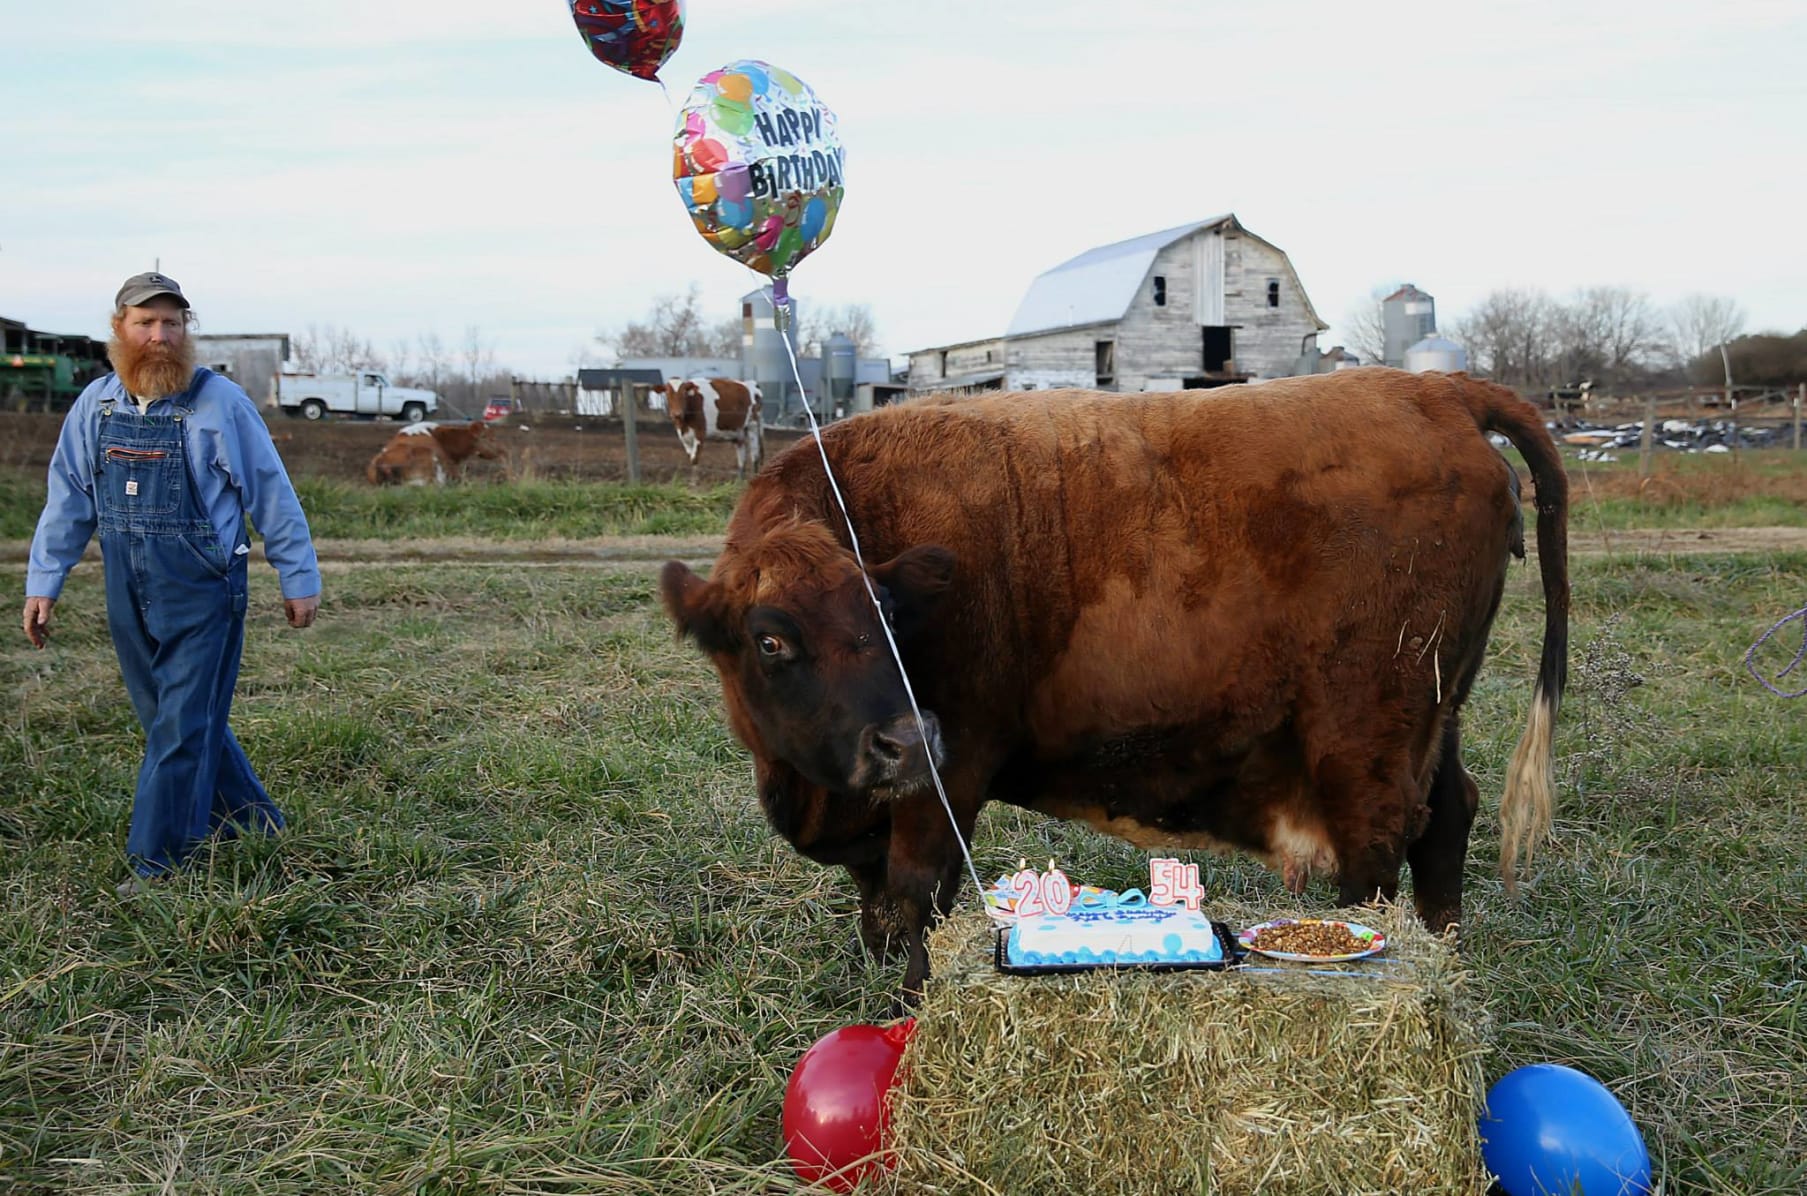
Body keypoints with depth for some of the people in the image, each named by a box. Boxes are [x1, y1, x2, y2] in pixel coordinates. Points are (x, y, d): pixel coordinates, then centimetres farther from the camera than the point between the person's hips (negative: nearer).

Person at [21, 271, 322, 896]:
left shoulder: (220, 402, -9)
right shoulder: (95, 404, 5)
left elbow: (271, 494, -4)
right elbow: (67, 500, 11)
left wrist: (298, 579, -2)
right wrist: (43, 583, 8)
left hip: (204, 594, -5)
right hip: (129, 598, 6)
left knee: (183, 727, -2)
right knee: (170, 720, 15)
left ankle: (157, 862, 8)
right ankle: (252, 823, 31)